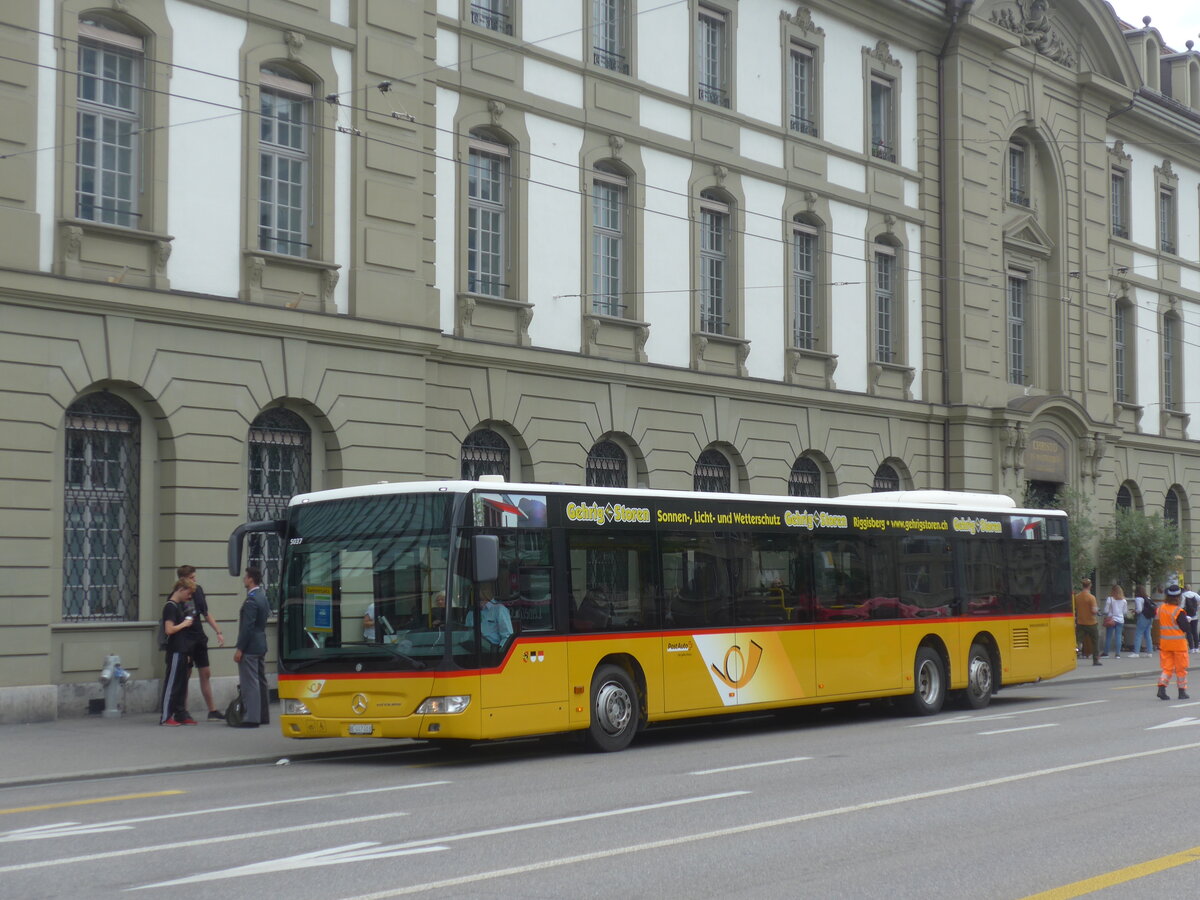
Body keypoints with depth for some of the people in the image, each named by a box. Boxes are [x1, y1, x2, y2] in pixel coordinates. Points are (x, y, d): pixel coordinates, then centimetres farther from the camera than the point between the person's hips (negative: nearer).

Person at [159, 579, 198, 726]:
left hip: (182, 650, 9)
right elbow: (169, 629, -23)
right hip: (175, 651, -9)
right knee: (171, 683, -5)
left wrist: (189, 620, 11)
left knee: (182, 684, 12)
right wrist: (184, 624, -12)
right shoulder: (170, 606, -14)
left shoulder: (180, 605, 15)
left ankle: (181, 715, 18)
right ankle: (165, 717, -2)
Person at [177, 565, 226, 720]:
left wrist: (218, 632, 12)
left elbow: (206, 614, 16)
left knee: (206, 674, 11)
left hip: (199, 638, 7)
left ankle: (212, 710, 19)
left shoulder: (198, 591, 6)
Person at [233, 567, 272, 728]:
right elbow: (267, 614, 22)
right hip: (261, 645, 10)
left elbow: (247, 626, -20)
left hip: (250, 648, -10)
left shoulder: (251, 600, -18)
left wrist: (239, 649, -18)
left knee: (250, 683, -7)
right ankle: (263, 716, 21)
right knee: (261, 681, 15)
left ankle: (251, 718, -7)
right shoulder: (262, 596, 10)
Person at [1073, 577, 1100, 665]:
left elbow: (1074, 609, 4)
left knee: (1079, 641, 3)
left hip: (1080, 623, 3)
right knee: (1095, 642, 13)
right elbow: (1094, 611, -20)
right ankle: (1096, 660, 17)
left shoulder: (1076, 597, -1)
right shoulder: (1091, 597, -15)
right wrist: (1097, 608, 0)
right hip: (1091, 623, -3)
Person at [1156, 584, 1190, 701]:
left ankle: (1161, 687, -11)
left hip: (1164, 643, 5)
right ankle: (1182, 692, 16)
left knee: (1167, 668, 9)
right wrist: (1185, 618, 3)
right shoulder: (1178, 612, -17)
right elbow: (1185, 627, -13)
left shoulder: (1161, 608, 2)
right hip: (1178, 643, -5)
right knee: (1181, 669, 9)